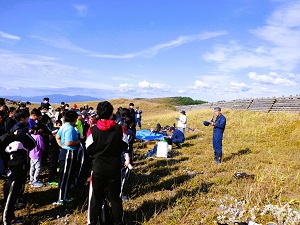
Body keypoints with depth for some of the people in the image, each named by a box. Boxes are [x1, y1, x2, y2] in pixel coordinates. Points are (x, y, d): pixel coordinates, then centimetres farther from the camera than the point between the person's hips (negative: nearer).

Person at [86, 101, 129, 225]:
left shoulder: (93, 130, -11)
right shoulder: (120, 129, -8)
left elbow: (89, 150, -5)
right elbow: (125, 146, 1)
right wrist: (127, 159, 17)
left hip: (98, 168, -1)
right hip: (115, 168, 1)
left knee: (96, 196, 13)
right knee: (115, 196, 16)